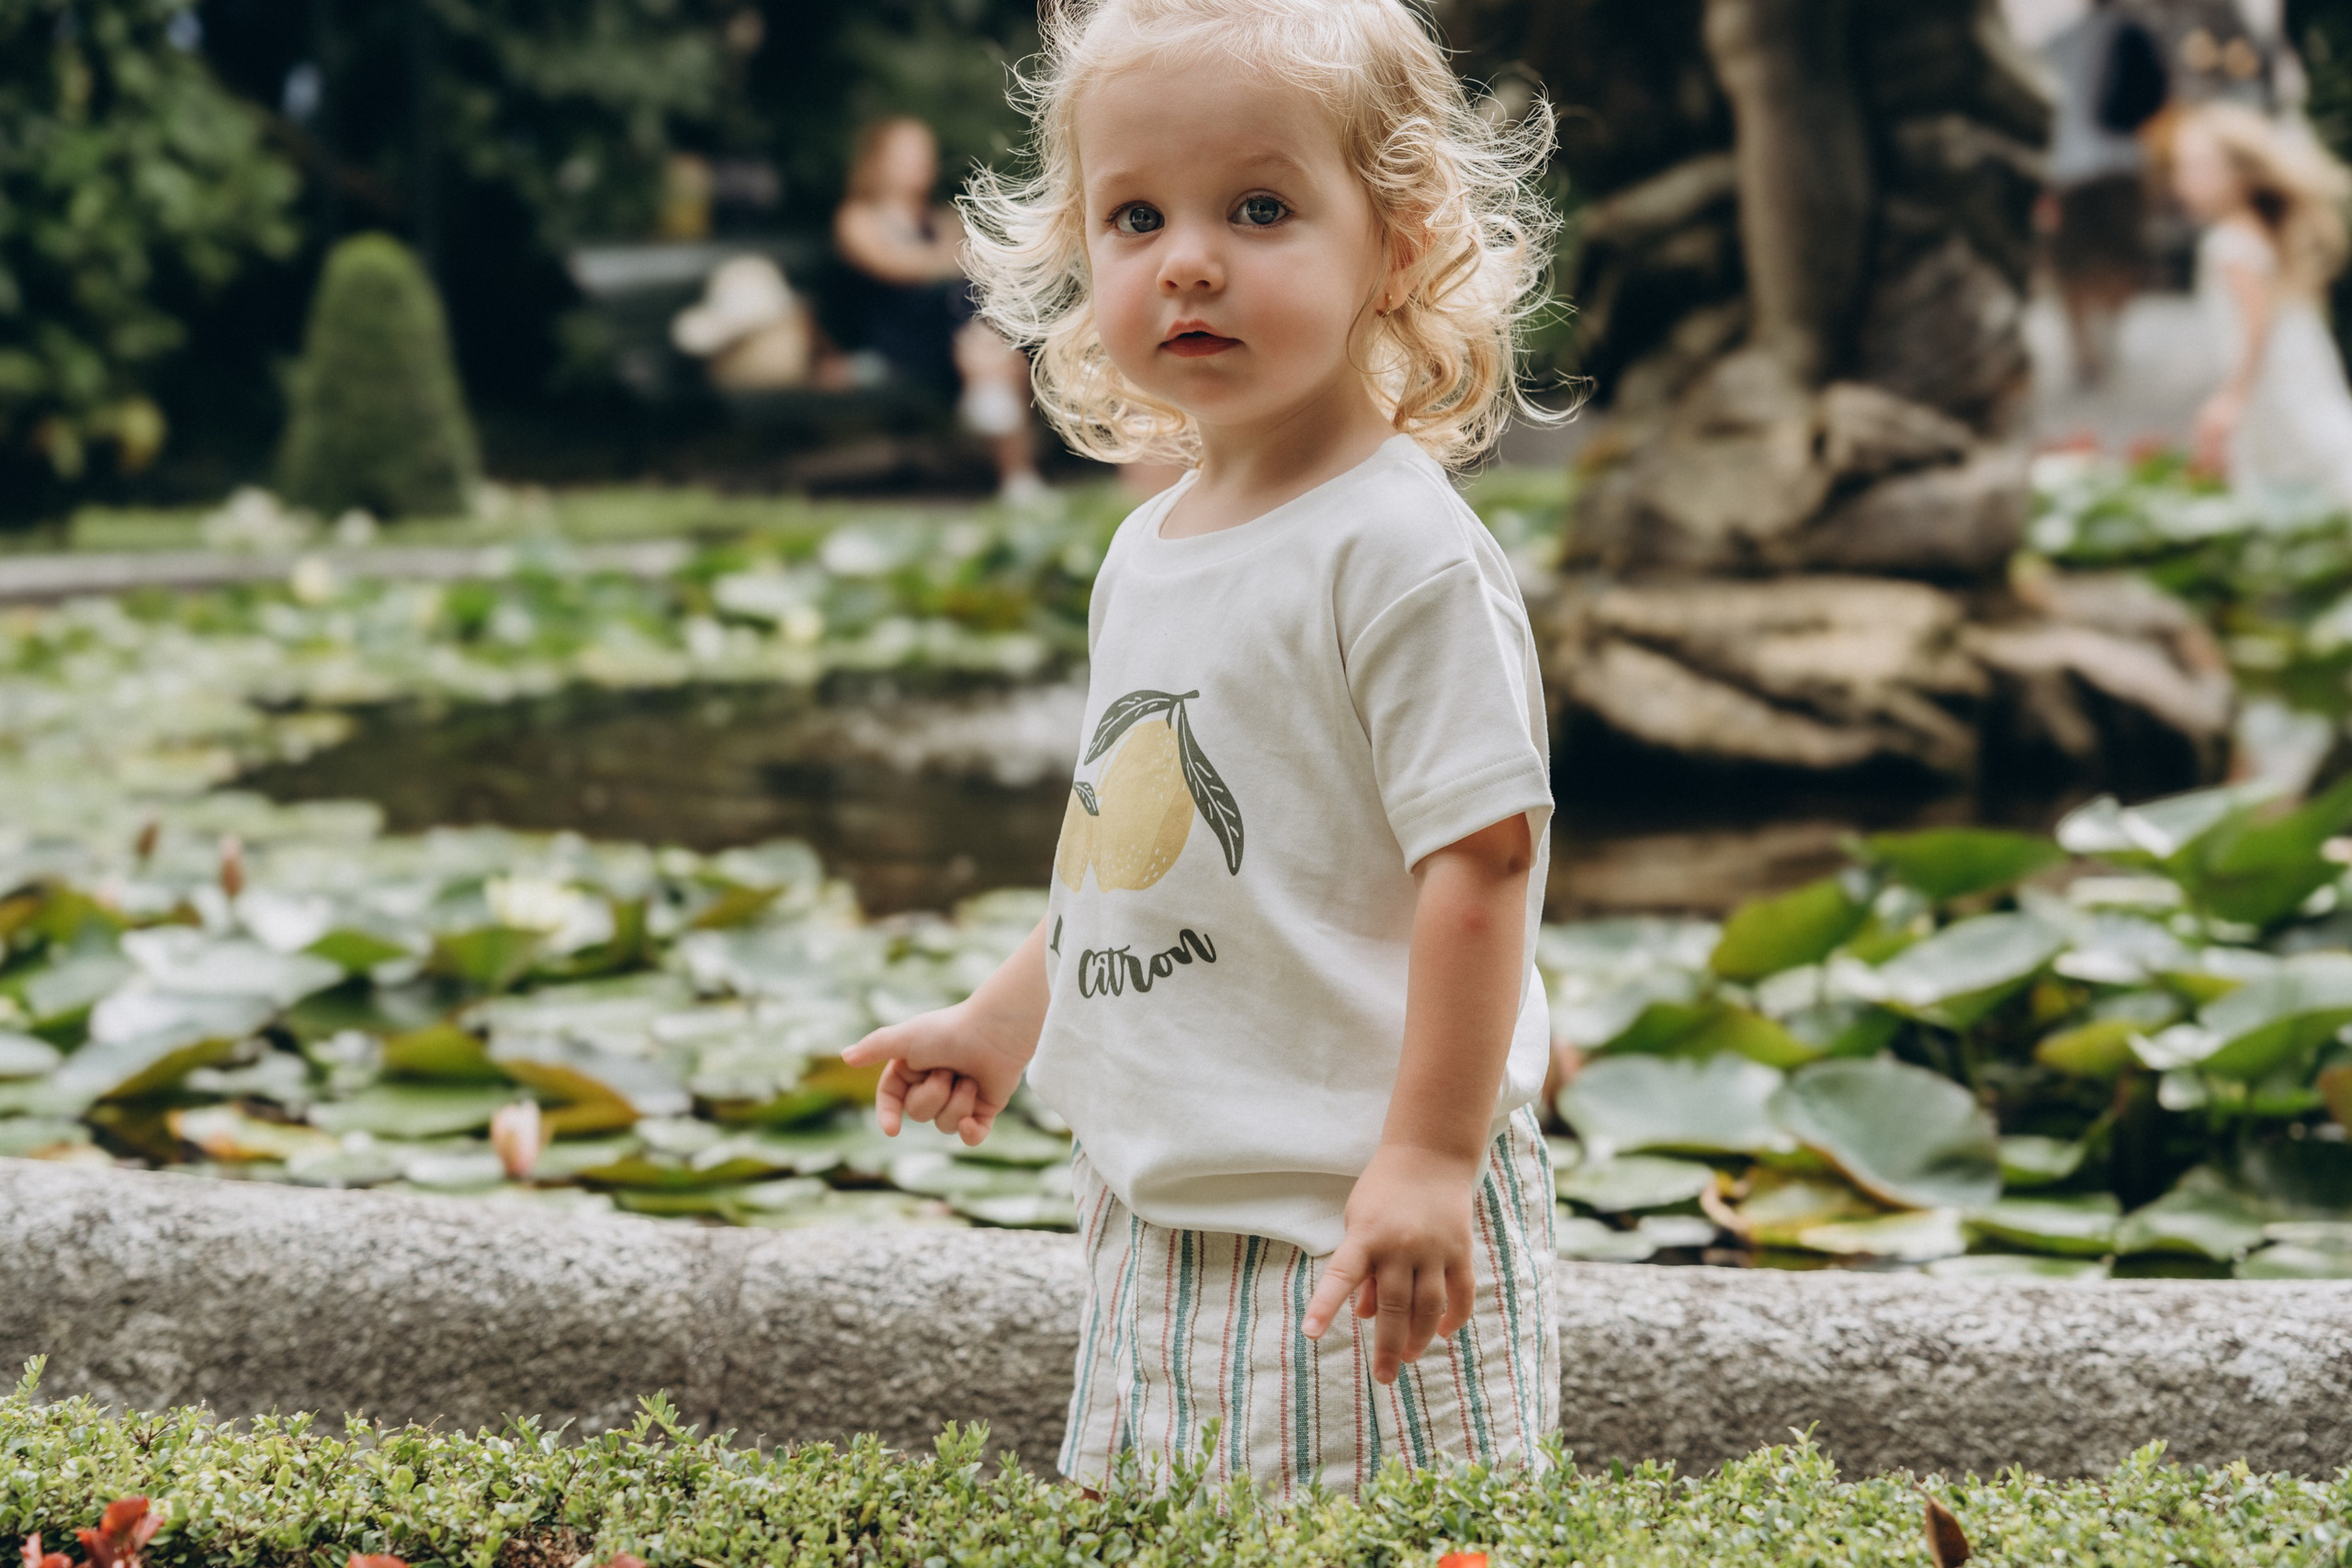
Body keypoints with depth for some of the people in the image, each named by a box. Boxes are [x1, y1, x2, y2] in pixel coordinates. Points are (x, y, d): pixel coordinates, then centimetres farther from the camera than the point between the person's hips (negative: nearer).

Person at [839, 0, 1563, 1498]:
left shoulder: (1402, 550, -16)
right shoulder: (1149, 553, 10)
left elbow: (1481, 856, -20)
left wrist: (1431, 1160, -23)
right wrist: (1002, 1024, 27)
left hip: (1351, 1228, -8)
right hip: (1160, 1211, 8)